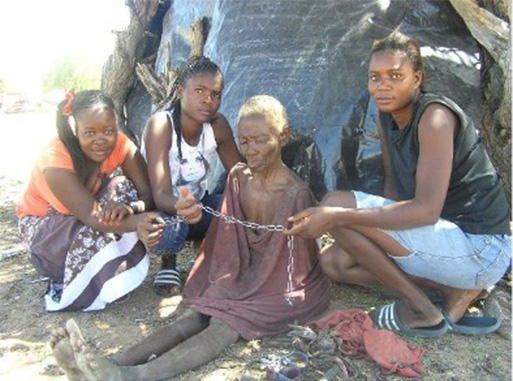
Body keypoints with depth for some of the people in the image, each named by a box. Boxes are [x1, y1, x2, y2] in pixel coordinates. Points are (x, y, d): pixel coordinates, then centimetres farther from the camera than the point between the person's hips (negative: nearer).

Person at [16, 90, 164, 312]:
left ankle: (120, 271, -9)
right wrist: (136, 223, -60)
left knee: (123, 188, -23)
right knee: (94, 233, -33)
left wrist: (129, 209, -50)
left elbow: (148, 194, -26)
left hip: (83, 217, 4)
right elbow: (92, 216, -41)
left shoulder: (120, 144, -22)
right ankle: (66, 294, -5)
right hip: (41, 223, -4)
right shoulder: (55, 159, -35)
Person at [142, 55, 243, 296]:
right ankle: (169, 263, 0)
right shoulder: (161, 125, -25)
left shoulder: (217, 125, -11)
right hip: (161, 208, -3)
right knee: (168, 231, -38)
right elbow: (161, 195, -33)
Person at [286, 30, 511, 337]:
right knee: (334, 262, 9)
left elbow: (426, 209, -29)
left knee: (335, 204, -20)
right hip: (449, 235, 9)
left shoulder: (435, 116, -21)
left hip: (480, 249, -9)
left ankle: (420, 309, -7)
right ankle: (454, 290, 4)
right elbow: (394, 187, 12)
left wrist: (338, 216, -32)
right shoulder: (386, 116, 5)